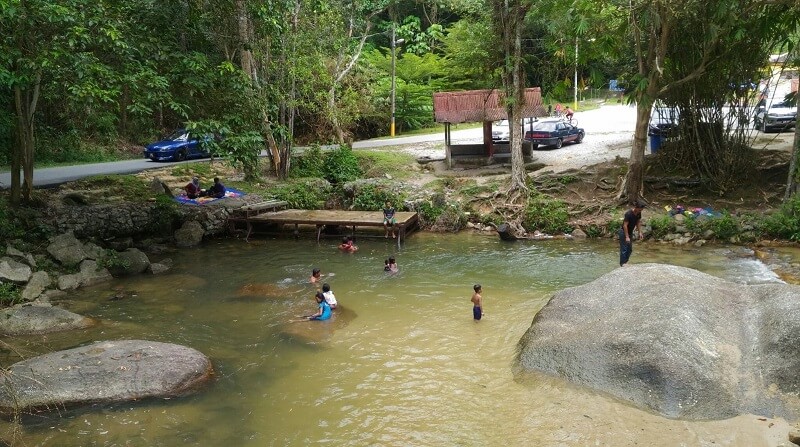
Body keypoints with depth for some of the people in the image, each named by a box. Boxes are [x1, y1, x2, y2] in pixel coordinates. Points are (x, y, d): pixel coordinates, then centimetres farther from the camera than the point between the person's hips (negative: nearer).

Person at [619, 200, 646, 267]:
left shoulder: (639, 213, -5)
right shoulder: (628, 214, -27)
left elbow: (638, 222, 9)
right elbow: (625, 225, -26)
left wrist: (640, 233, 4)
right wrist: (627, 237, -27)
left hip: (630, 232, 8)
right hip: (624, 232, -8)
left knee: (630, 249, 11)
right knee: (624, 249, -7)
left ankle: (625, 262, 21)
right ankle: (622, 264, -1)